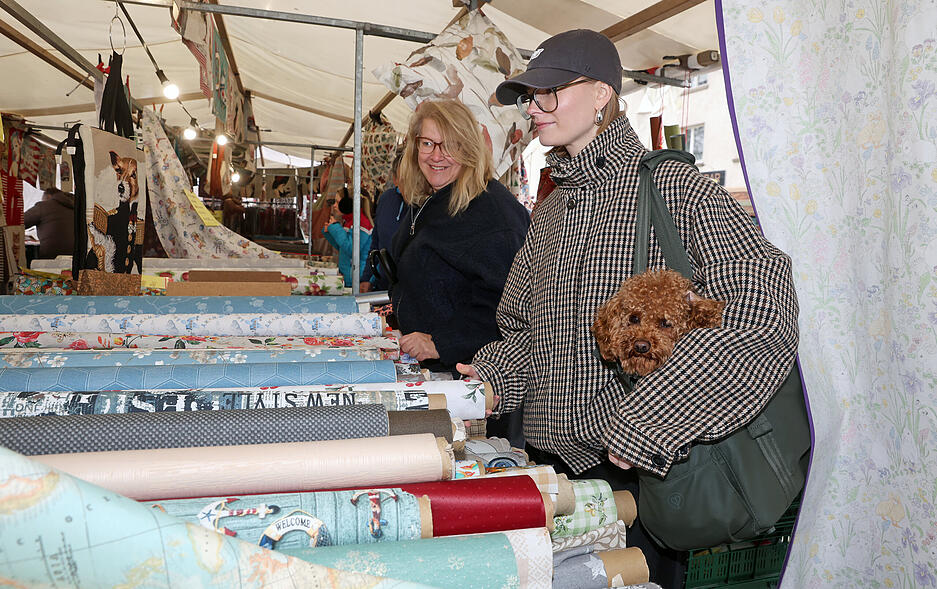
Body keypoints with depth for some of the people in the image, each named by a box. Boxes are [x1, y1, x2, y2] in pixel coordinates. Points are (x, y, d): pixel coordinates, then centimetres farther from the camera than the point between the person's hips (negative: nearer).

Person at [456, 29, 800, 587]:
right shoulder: (552, 210, 12)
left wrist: (647, 420, -26)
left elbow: (764, 298, -24)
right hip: (552, 454, 7)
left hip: (636, 466, -6)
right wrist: (490, 375, -2)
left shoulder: (669, 182, -11)